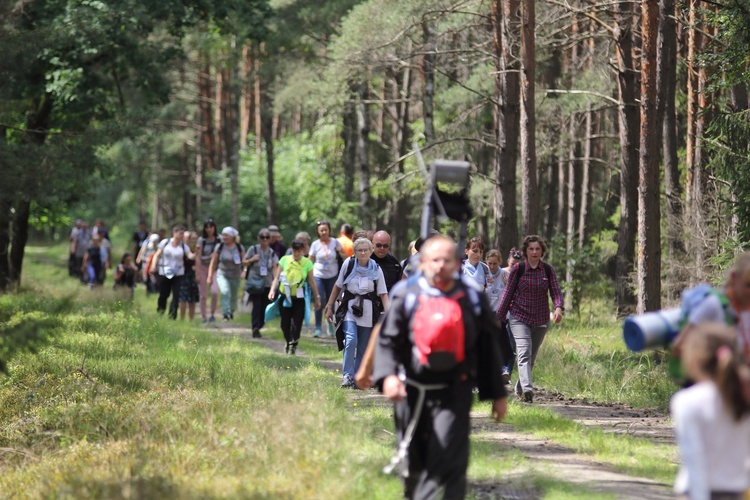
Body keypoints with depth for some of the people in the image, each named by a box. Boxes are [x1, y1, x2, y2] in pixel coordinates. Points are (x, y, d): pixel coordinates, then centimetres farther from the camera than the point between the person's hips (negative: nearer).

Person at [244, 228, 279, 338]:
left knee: (264, 306, 2)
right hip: (255, 282, -3)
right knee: (257, 305, -16)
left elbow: (274, 268, 4)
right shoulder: (253, 249, 2)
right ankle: (255, 328, -24)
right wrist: (252, 260, -12)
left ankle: (259, 327, 15)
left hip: (267, 283, 3)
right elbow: (244, 262, 8)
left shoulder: (272, 253, 8)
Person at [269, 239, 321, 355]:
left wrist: (317, 297, 7)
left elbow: (311, 281, 5)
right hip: (285, 296, 1)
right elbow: (277, 277, 3)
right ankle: (289, 343, 25)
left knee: (297, 322, -9)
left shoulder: (307, 263, -1)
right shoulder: (284, 260, 1)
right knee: (285, 322, 6)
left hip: (299, 297, -1)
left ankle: (293, 345, -1)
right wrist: (272, 290, -9)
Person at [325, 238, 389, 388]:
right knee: (351, 340, -20)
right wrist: (330, 306, 11)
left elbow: (383, 293, -1)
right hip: (350, 308, -2)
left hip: (369, 311, 2)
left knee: (363, 348, 3)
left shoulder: (376, 269, 1)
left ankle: (357, 378, 12)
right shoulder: (348, 264, 0)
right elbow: (338, 286, 10)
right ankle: (347, 376, -18)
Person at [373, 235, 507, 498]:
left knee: (448, 462, -13)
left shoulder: (472, 300, 5)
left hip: (454, 392, -1)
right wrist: (388, 375, -20)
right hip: (412, 391, 1)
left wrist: (498, 394, 14)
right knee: (414, 460, 11)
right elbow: (387, 341, -1)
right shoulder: (406, 296, 1)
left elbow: (488, 349, 12)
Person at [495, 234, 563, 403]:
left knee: (532, 357, 11)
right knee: (524, 352, -20)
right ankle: (527, 389, -33)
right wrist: (499, 317, 4)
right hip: (519, 317, -3)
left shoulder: (548, 270, 2)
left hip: (541, 319, 3)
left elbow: (555, 291, -3)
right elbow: (508, 293, 2)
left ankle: (519, 388, 29)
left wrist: (558, 307, -25)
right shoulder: (518, 269, -3)